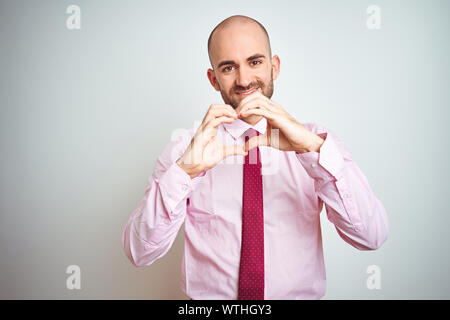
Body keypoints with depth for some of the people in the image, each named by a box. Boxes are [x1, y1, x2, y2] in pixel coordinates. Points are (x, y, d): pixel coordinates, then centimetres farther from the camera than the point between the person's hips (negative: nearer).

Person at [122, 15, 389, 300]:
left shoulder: (315, 139, -2)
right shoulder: (184, 146, -3)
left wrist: (315, 148, -25)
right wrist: (185, 170, -24)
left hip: (301, 293, 1)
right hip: (208, 296, 0)